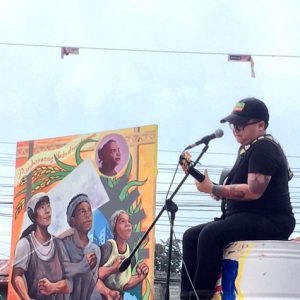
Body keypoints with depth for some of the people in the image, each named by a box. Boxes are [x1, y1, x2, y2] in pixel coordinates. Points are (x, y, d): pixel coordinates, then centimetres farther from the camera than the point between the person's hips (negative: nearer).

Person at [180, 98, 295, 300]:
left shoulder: (264, 148, -10)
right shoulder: (248, 149, 21)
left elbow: (254, 191, -22)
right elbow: (235, 190, 19)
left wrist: (212, 189, -18)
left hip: (270, 221, -11)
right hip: (247, 218, 11)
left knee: (210, 234, -30)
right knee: (191, 236, 1)